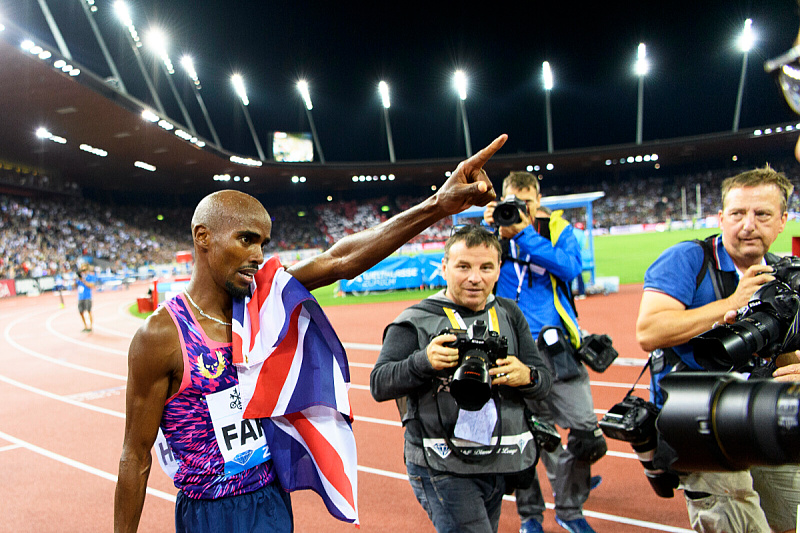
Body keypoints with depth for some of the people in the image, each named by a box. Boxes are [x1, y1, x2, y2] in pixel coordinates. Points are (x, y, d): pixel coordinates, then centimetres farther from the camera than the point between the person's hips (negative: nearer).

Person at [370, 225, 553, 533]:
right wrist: (424, 361, -28)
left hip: (499, 463, 6)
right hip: (442, 468, -5)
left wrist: (526, 376, -15)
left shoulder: (509, 315, 9)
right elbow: (379, 385, -11)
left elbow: (543, 381, 8)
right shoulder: (415, 321, -6)